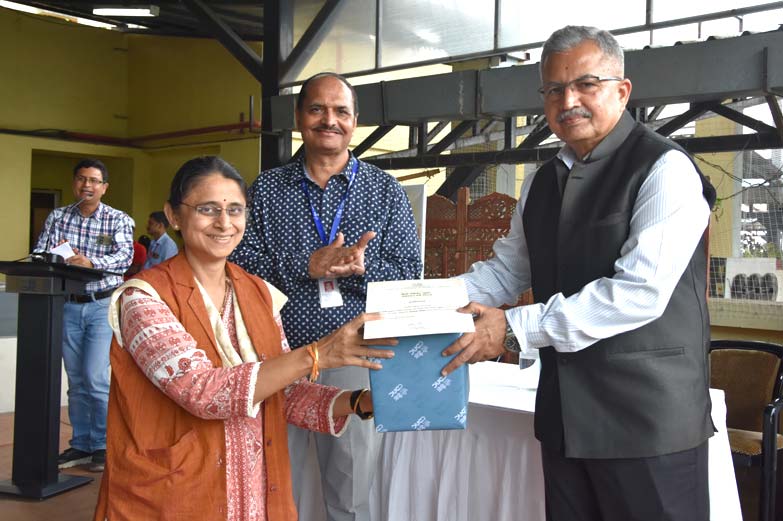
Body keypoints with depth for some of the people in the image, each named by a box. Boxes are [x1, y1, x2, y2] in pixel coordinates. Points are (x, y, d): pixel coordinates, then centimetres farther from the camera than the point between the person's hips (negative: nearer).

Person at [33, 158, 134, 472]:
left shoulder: (118, 220, -1)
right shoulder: (57, 217, 8)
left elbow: (124, 256, -16)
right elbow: (38, 254, -1)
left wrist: (91, 262, -33)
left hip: (103, 304, -3)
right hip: (68, 306, 4)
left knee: (97, 378, -7)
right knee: (76, 381, 11)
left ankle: (103, 445, 8)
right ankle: (80, 445, 22)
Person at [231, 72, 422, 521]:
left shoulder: (386, 190, 4)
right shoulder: (266, 189, 5)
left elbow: (409, 276, -2)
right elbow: (241, 266, -4)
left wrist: (358, 267, -20)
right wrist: (308, 265, -18)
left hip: (356, 362, 0)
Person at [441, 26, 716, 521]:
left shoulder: (664, 169, -12)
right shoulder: (542, 183, 11)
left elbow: (642, 291, -22)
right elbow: (507, 270, 17)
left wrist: (516, 327, -21)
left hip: (648, 419, -6)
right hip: (564, 415, 7)